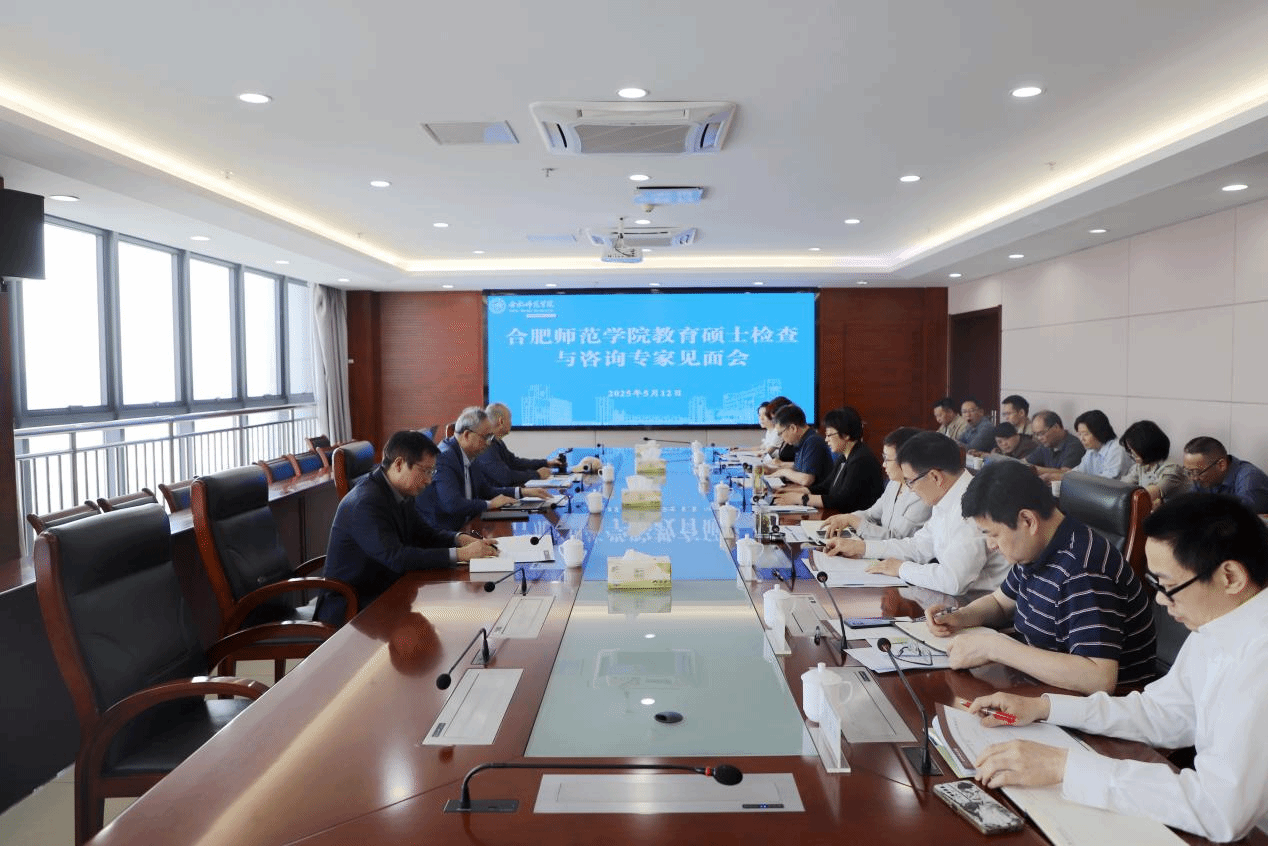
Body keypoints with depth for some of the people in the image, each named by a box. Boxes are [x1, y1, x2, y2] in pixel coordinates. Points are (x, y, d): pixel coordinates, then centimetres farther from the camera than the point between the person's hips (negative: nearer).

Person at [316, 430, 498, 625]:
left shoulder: (399, 494, 4)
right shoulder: (365, 502, -24)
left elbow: (422, 532, 14)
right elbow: (396, 558, -31)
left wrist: (459, 539, -7)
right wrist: (460, 554, -30)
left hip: (385, 592, 9)